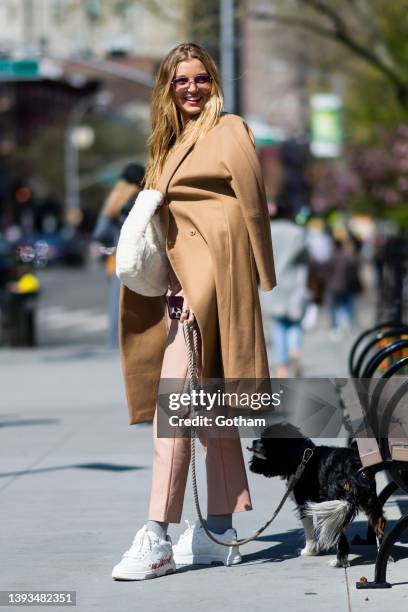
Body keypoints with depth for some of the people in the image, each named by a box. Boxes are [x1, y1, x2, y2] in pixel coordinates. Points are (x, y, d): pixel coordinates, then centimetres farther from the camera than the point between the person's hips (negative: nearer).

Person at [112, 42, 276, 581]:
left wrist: (262, 282, -7)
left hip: (214, 276, -8)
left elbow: (253, 208, -5)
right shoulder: (171, 142, 22)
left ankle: (157, 537, -17)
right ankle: (219, 532, 14)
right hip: (182, 282, 9)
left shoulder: (229, 131, -2)